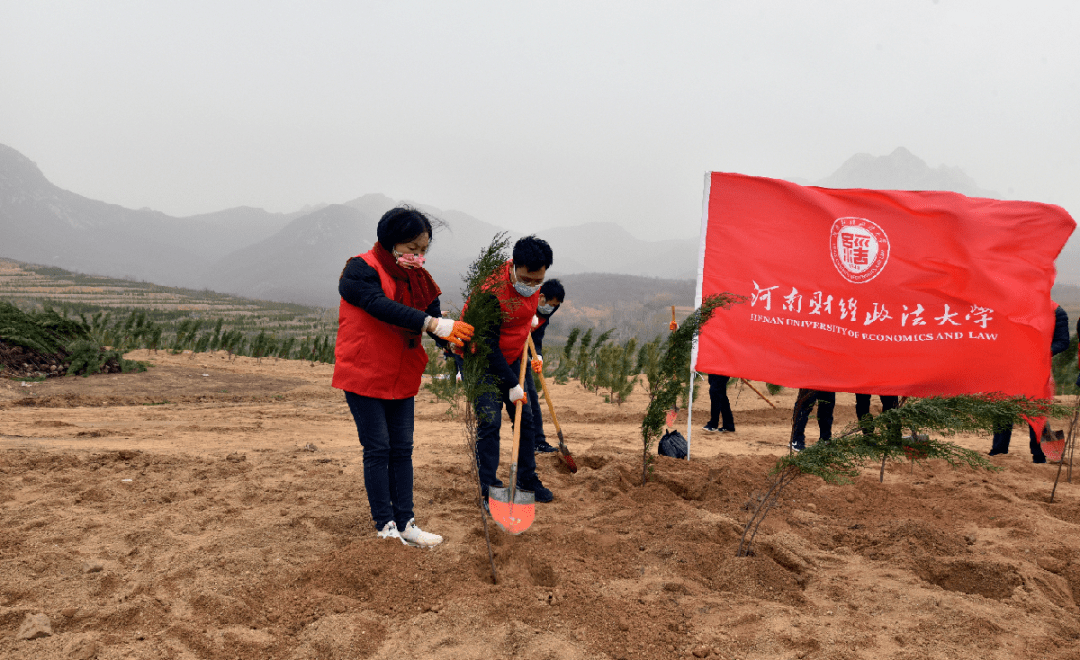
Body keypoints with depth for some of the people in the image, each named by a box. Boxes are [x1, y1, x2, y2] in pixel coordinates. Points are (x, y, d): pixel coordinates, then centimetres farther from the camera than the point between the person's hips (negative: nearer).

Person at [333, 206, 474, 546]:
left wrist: (454, 339, -25)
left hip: (401, 377, 7)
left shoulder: (417, 277, 8)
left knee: (402, 449, 8)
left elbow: (433, 313, -2)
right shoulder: (361, 269, -13)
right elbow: (381, 306, -30)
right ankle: (385, 527, 7)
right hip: (364, 375, -7)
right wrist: (432, 324, -40)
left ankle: (405, 524, 14)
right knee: (377, 449, -2)